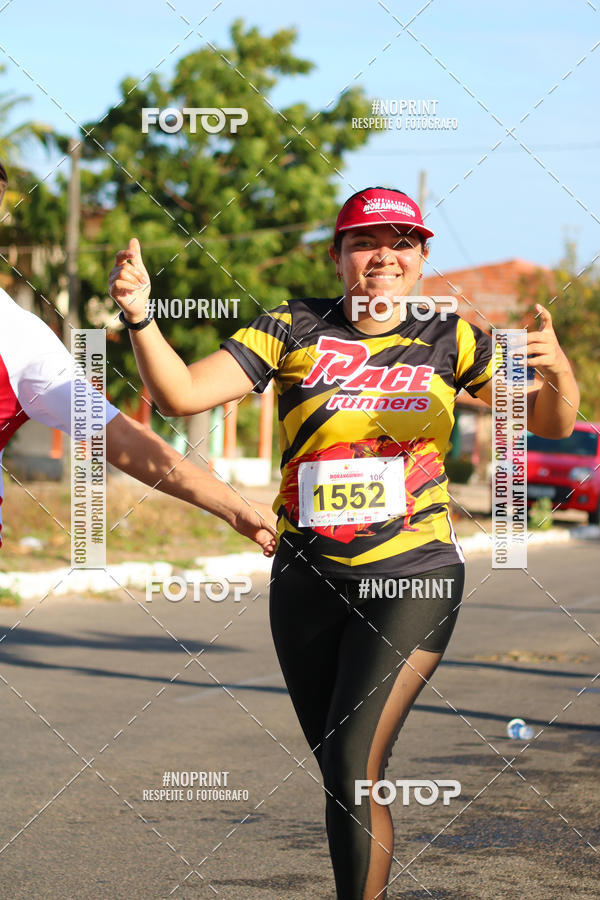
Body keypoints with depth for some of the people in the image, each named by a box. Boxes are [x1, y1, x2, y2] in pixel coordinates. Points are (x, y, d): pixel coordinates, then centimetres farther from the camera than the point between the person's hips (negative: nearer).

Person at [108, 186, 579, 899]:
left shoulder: (447, 340, 2)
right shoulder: (294, 329, 0)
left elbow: (552, 423, 5)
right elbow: (181, 393, -8)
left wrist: (556, 372, -18)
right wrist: (139, 318, -25)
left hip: (413, 578, -2)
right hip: (308, 579, 2)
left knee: (354, 768, -16)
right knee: (339, 778, 11)